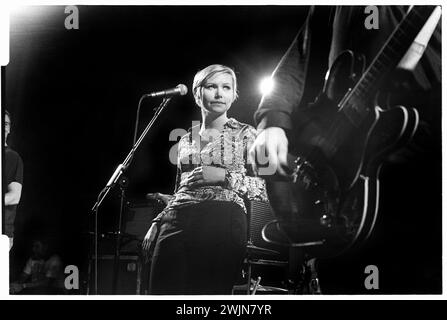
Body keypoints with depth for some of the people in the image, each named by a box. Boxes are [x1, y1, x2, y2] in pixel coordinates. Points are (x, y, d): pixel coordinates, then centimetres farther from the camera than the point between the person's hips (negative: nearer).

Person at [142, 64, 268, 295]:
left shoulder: (244, 134, 8)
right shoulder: (186, 140, 22)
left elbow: (266, 188, 2)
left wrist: (225, 176, -10)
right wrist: (157, 222, 16)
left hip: (222, 223, -4)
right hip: (176, 223, 4)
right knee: (164, 291, -6)